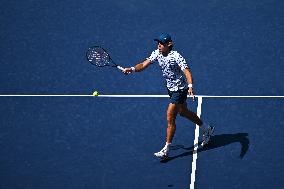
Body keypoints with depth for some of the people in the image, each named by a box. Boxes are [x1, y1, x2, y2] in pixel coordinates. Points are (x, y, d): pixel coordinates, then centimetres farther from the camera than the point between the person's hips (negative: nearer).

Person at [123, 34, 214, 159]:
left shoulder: (176, 56, -26)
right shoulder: (157, 53, -5)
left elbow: (186, 71, -38)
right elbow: (144, 65, -11)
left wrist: (190, 86, -54)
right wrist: (132, 69, -30)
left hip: (180, 90, -8)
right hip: (170, 88, 9)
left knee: (170, 118, -9)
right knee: (183, 112, 24)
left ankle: (166, 150, 1)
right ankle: (207, 130, 45)